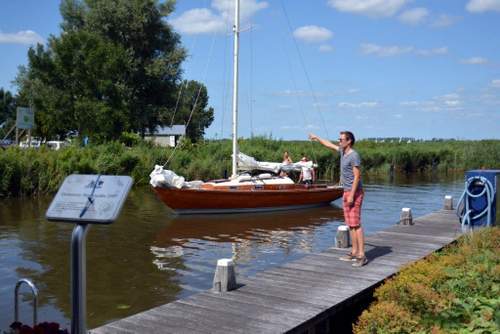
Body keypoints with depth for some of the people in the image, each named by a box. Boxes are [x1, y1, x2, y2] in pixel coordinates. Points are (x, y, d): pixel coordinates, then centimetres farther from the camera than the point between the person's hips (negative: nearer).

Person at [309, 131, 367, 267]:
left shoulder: (354, 156, -15)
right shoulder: (343, 151, 11)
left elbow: (357, 176, -19)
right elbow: (330, 145, 30)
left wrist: (352, 195, -22)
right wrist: (317, 138, 39)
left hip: (354, 192, -9)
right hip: (346, 192, 9)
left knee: (356, 224, -12)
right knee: (350, 225, 10)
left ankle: (362, 256, -12)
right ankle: (354, 252, 16)